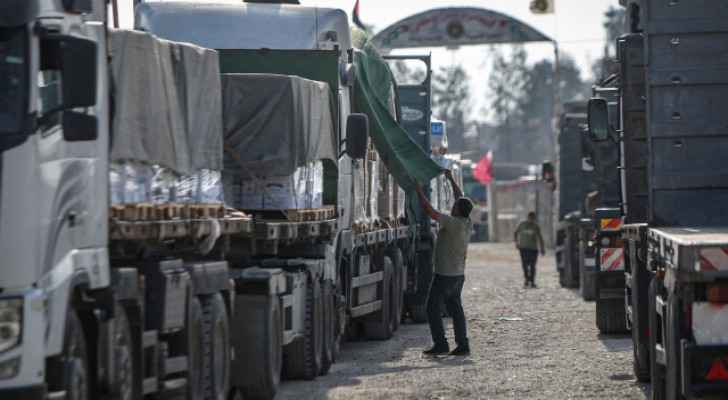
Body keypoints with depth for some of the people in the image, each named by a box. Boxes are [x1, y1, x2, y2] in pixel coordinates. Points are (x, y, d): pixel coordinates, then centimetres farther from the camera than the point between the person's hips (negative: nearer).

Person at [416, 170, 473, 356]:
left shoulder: (453, 223, -20)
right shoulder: (467, 224, 3)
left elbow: (430, 211, -24)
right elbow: (461, 199, 17)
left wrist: (419, 192, -13)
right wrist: (451, 179, 26)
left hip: (444, 275, -8)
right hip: (459, 274, 8)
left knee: (433, 307, -1)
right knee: (455, 309, 10)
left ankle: (440, 344, -5)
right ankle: (463, 345, 7)